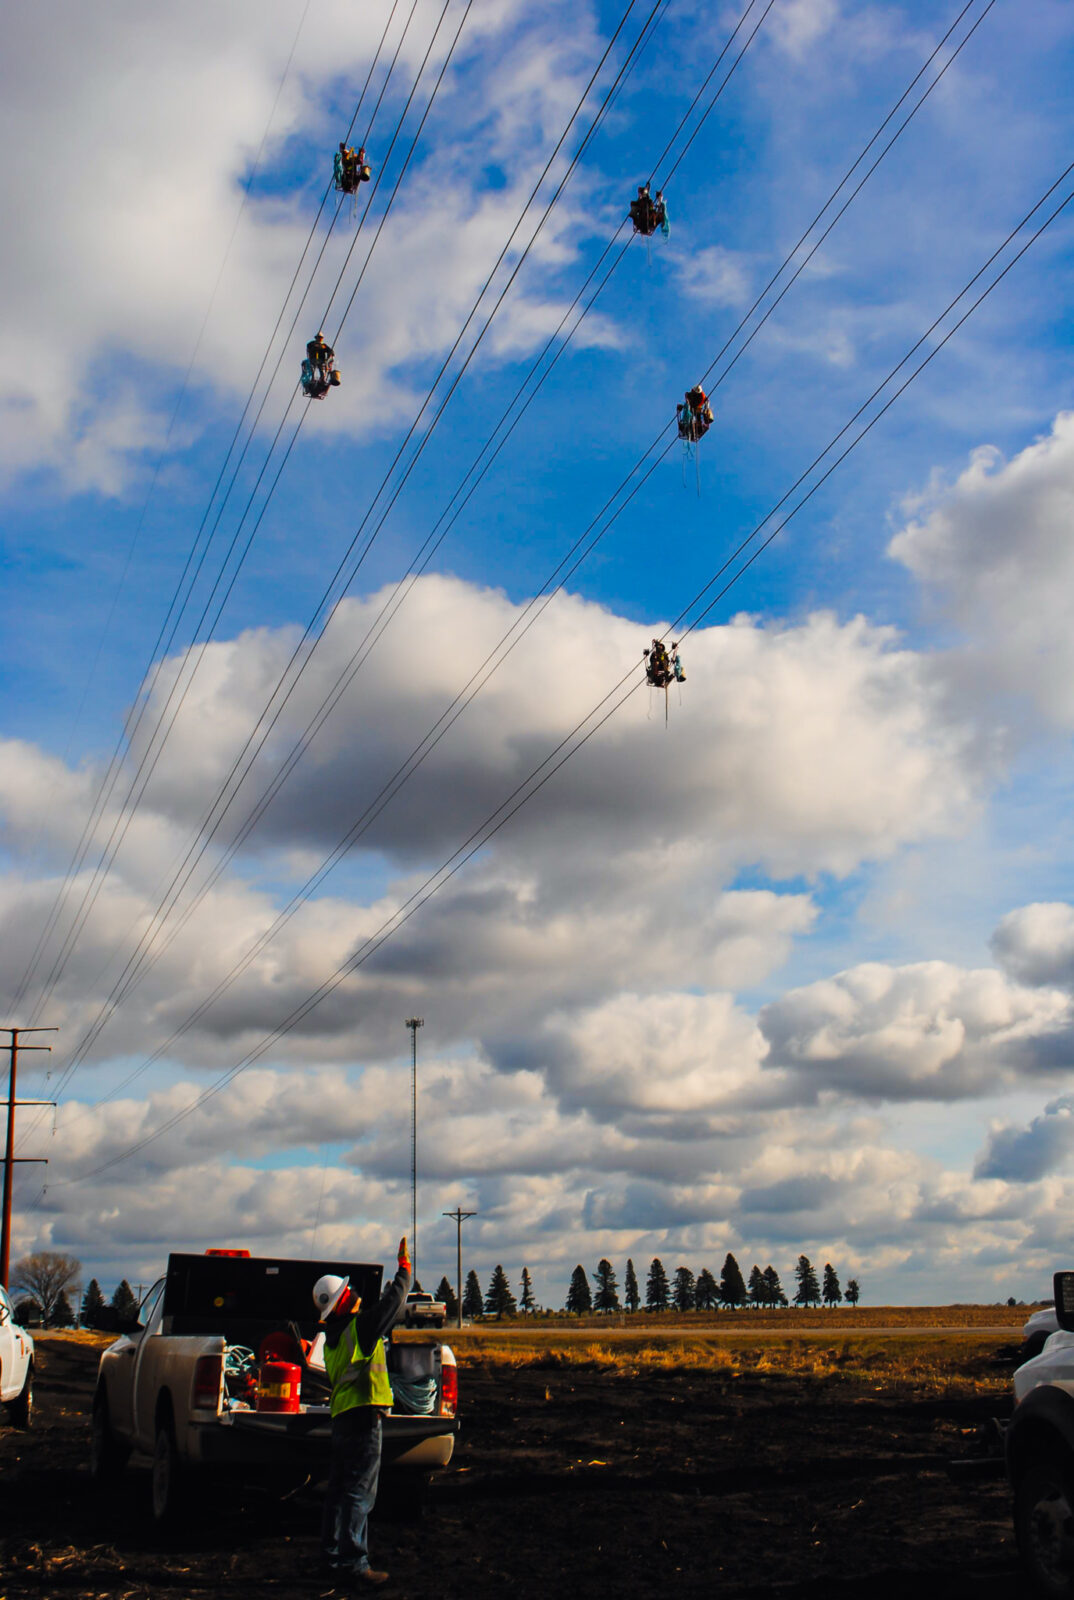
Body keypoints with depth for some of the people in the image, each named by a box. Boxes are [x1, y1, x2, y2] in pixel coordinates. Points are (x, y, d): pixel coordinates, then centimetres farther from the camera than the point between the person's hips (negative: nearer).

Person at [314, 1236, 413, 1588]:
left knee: (340, 1490, 17)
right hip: (363, 1415, -9)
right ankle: (353, 1563, -9)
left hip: (340, 1415, 9)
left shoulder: (332, 1337, 12)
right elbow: (394, 1300, -7)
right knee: (359, 1493, -8)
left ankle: (332, 1553, 26)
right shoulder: (360, 1326, -12)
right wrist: (404, 1265, 4)